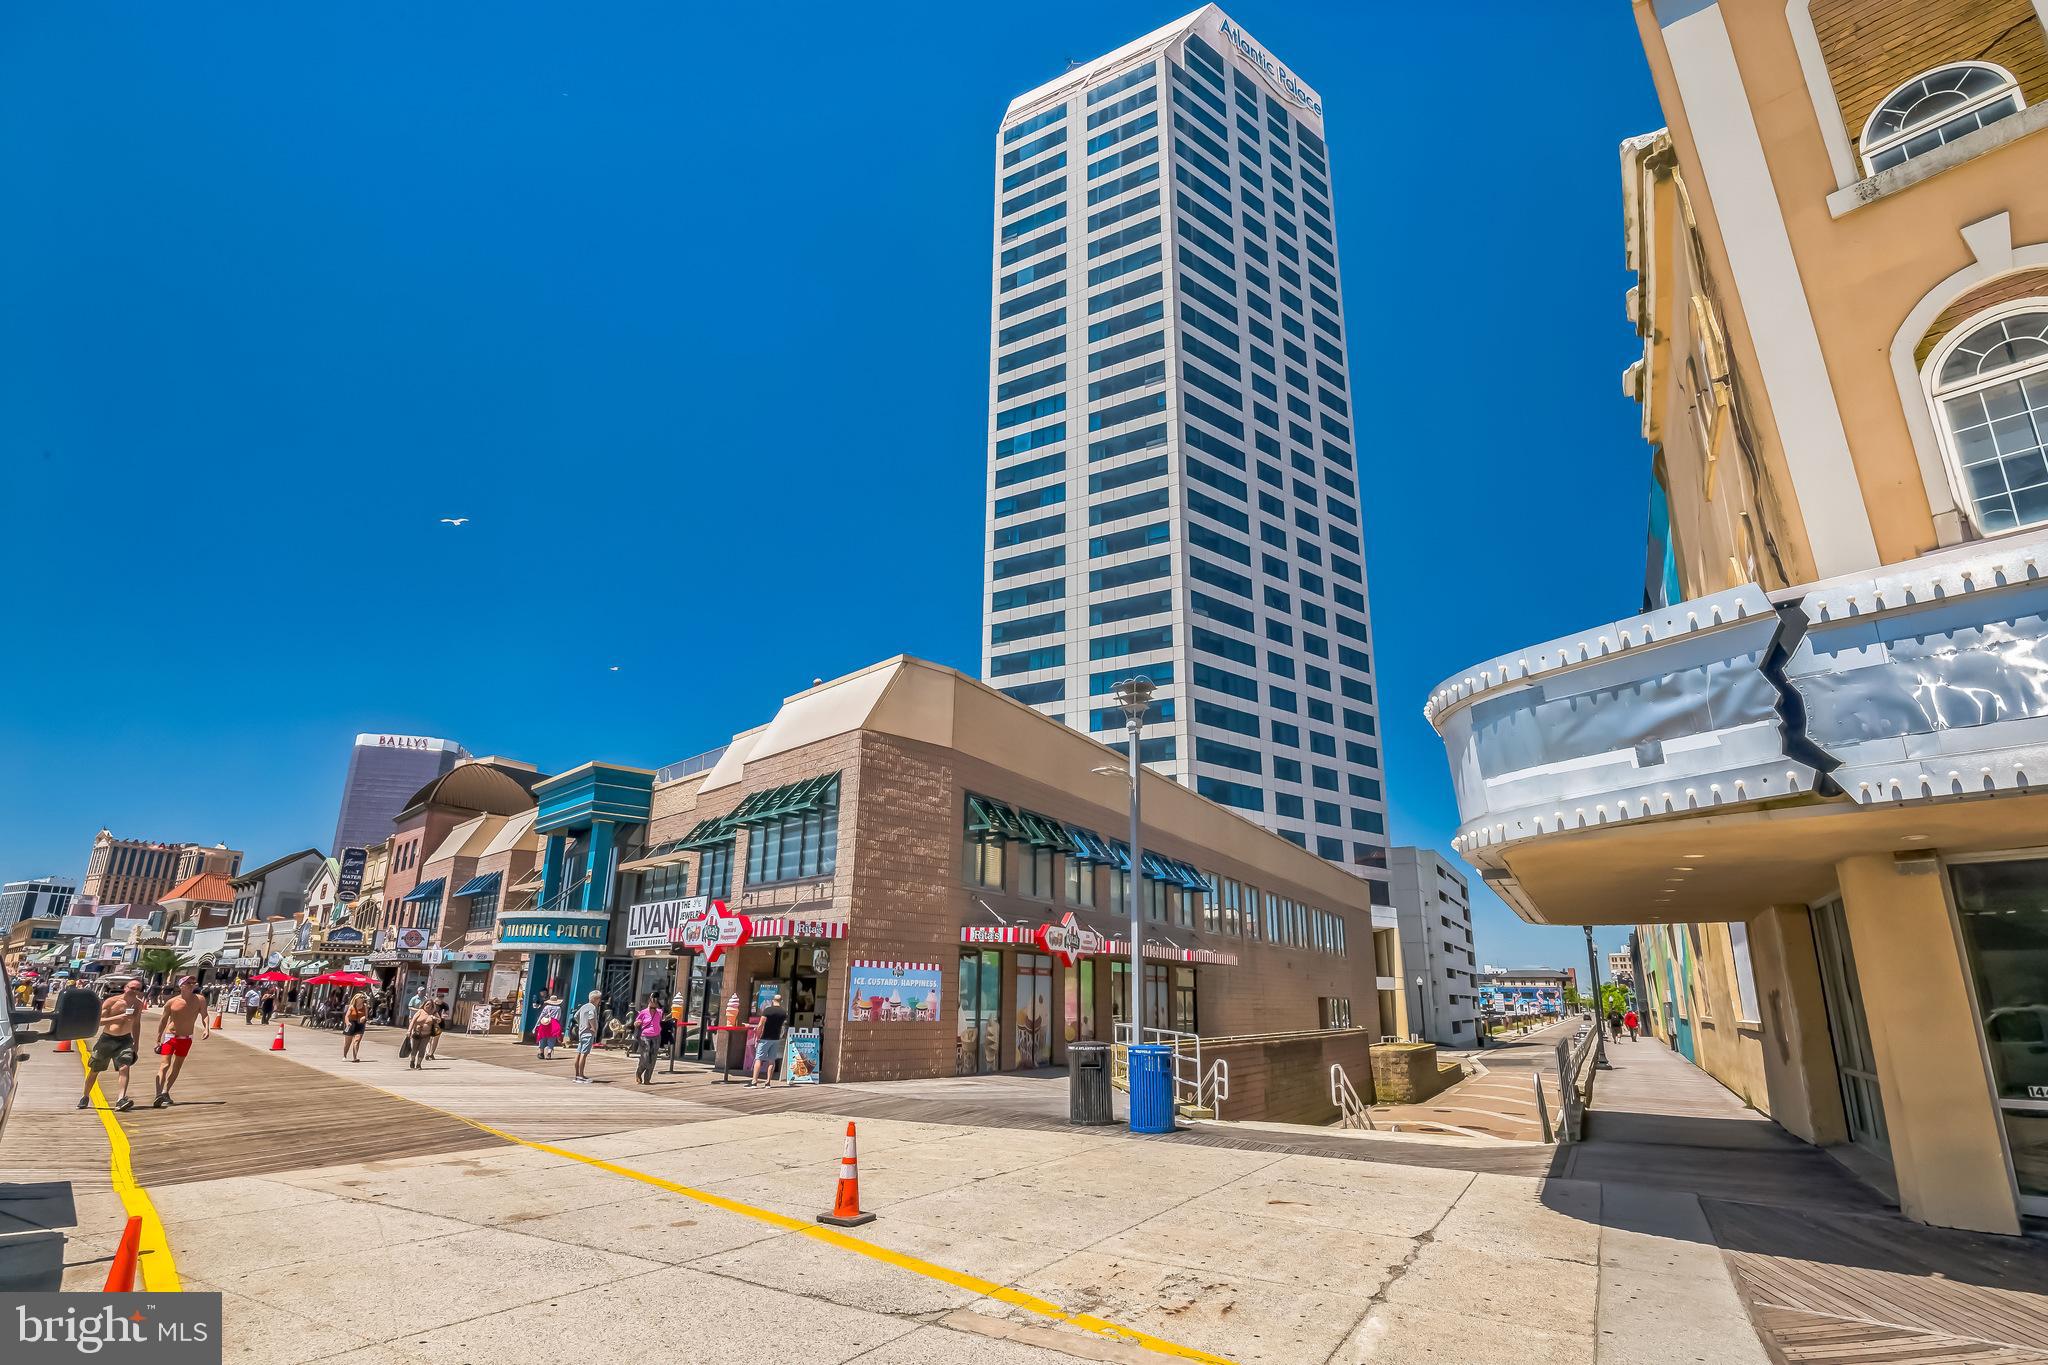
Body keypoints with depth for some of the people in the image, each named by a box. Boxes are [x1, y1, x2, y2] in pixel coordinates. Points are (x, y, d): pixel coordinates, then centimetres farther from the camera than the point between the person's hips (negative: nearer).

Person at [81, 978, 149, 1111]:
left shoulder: (139, 1005, 3)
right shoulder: (111, 1001, -9)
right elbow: (99, 1021, -15)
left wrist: (136, 1044, 16)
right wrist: (119, 1017, -28)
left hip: (125, 1040, 1)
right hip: (107, 1039, -1)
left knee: (125, 1068, -17)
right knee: (94, 1070, 13)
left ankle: (121, 1100, -24)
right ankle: (85, 1097, 37)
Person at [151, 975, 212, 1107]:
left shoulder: (199, 1000, -7)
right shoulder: (171, 1002, -10)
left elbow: (204, 1015, 1)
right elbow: (163, 1020, 0)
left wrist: (206, 1028, -16)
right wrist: (158, 1040, 1)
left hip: (186, 1038, 3)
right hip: (170, 1036, -3)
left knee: (177, 1066, 12)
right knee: (165, 1065, -14)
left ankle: (165, 1092, 26)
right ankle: (159, 1095, -20)